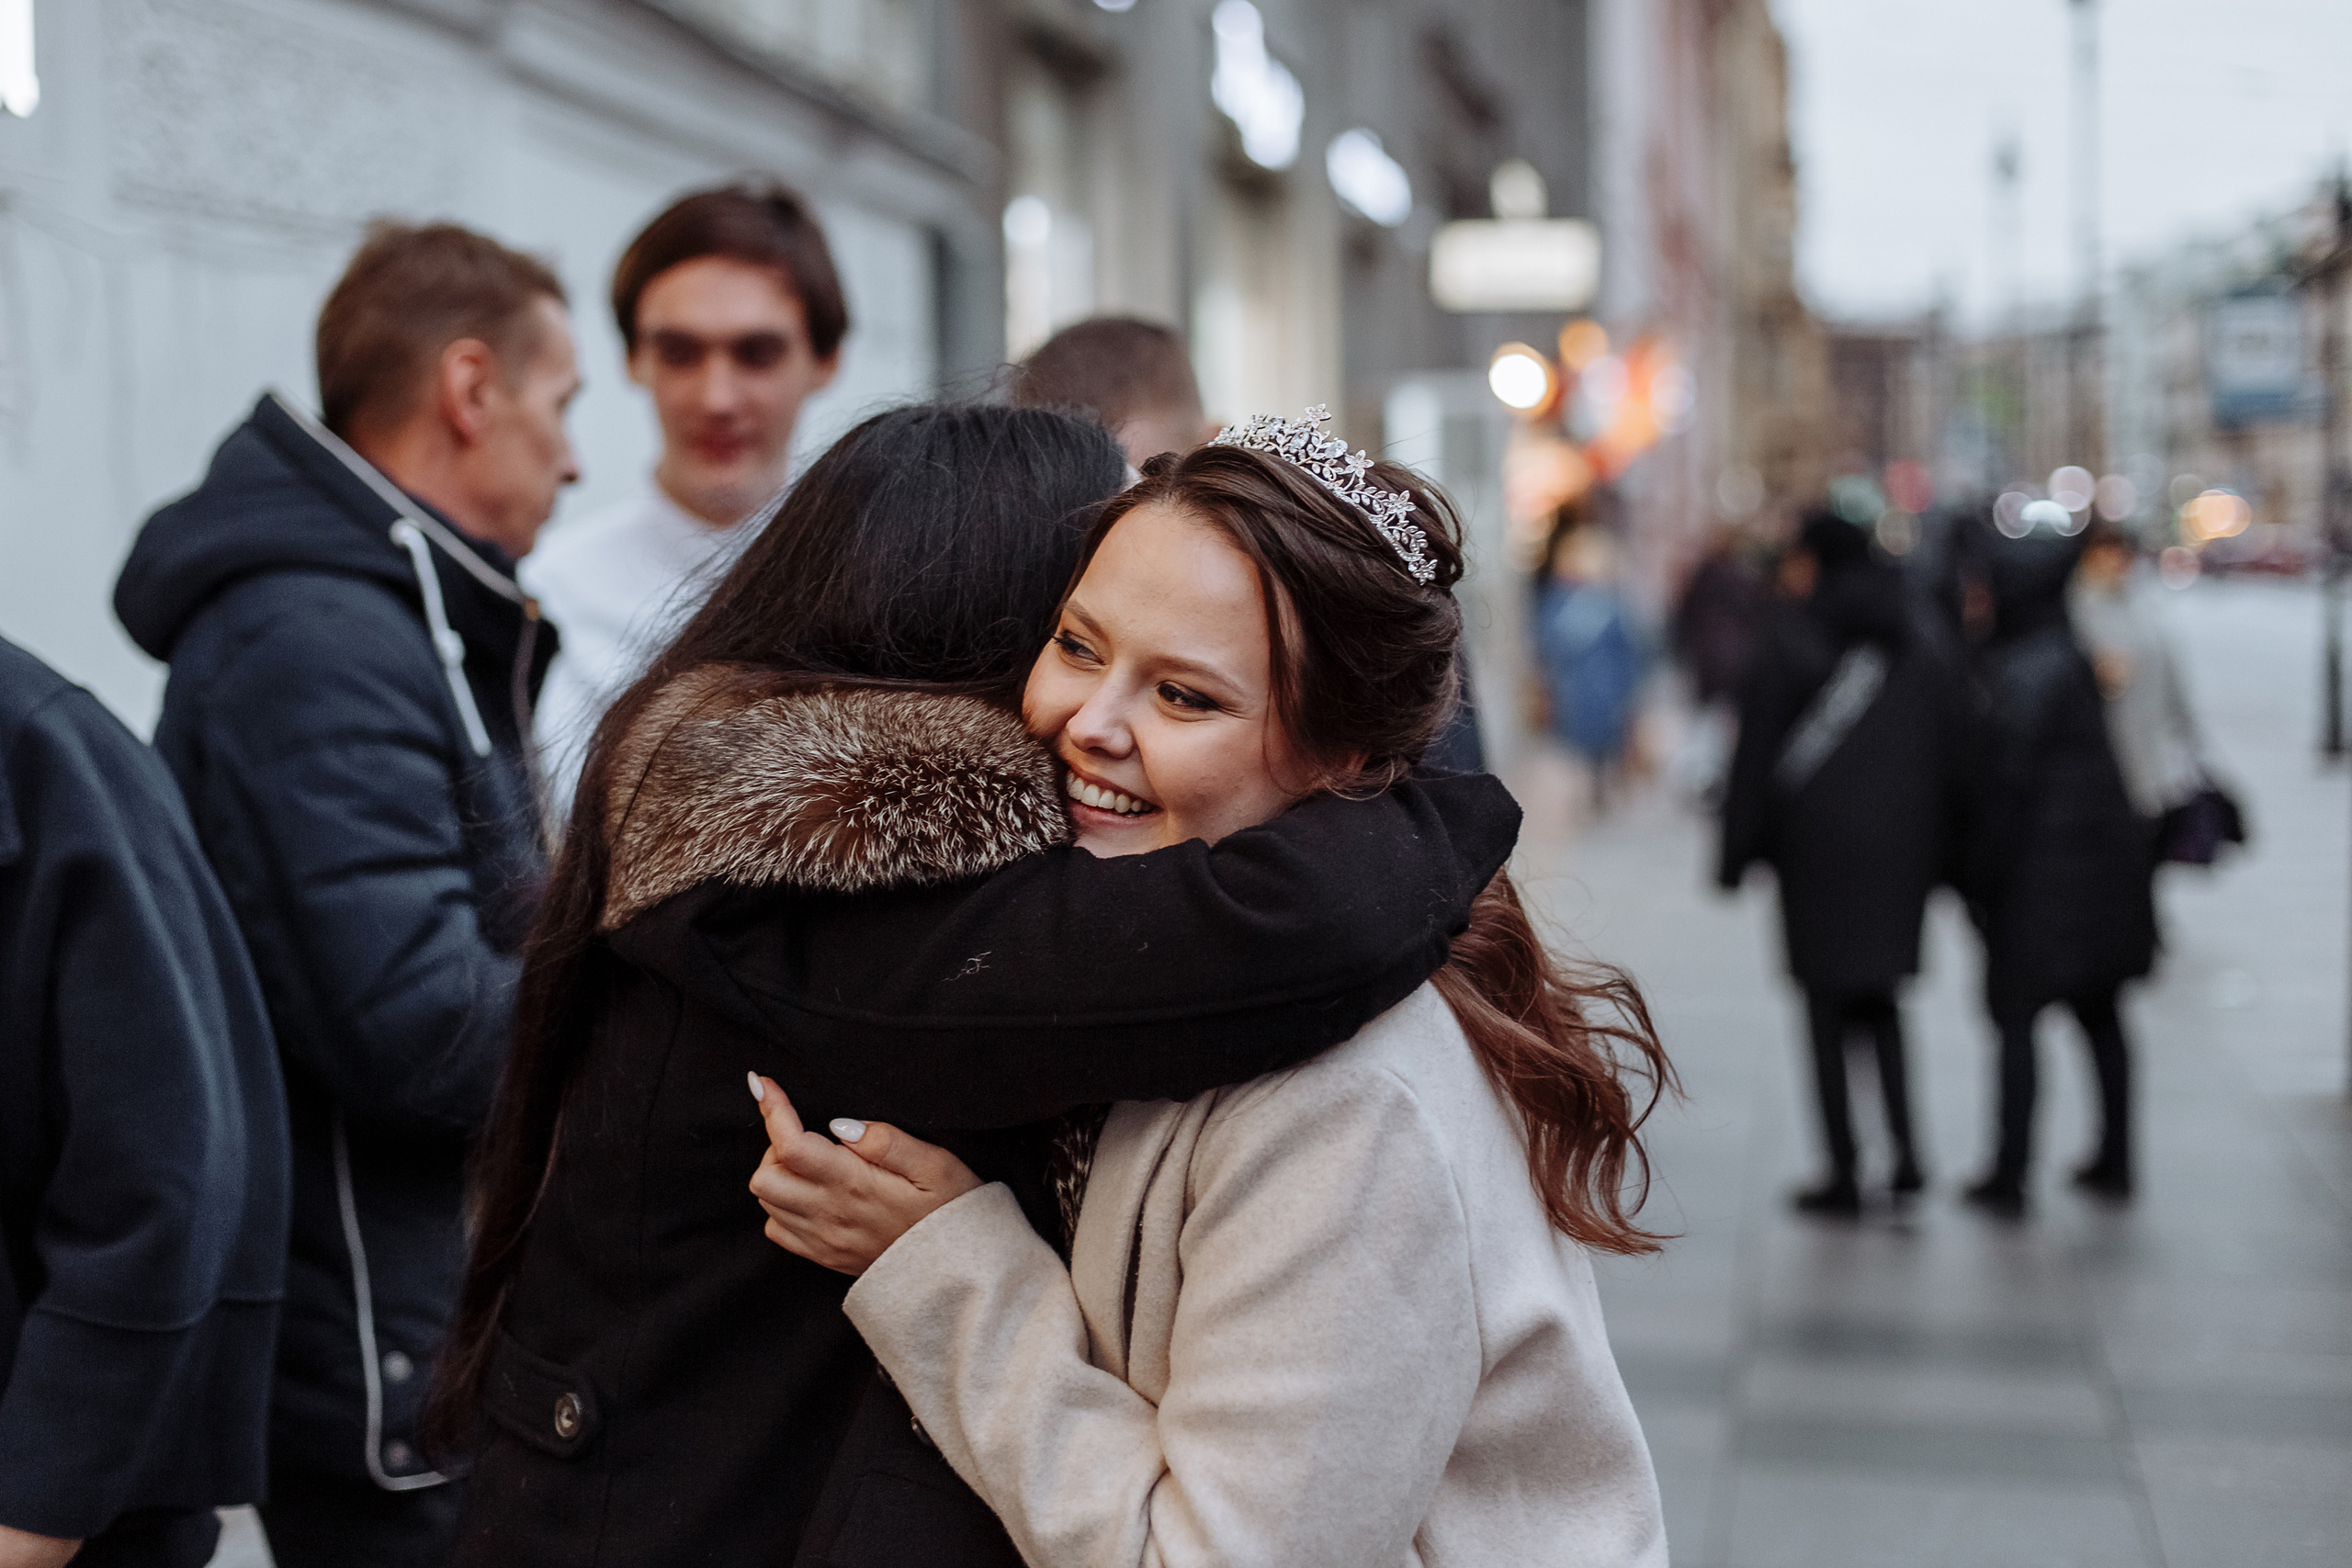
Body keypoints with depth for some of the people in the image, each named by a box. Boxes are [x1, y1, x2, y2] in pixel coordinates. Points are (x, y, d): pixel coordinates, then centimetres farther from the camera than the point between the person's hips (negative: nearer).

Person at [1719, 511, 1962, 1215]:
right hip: (1902, 843, 4)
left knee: (1828, 1007, 2)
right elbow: (1951, 760, 9)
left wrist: (1737, 855, -3)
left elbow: (1756, 754, -8)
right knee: (1879, 996, 17)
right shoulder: (1918, 648, 8)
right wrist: (1939, 856, 14)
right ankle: (1904, 1144, 1)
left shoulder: (1789, 637, -6)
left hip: (1817, 841, -4)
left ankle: (1844, 1172, 3)